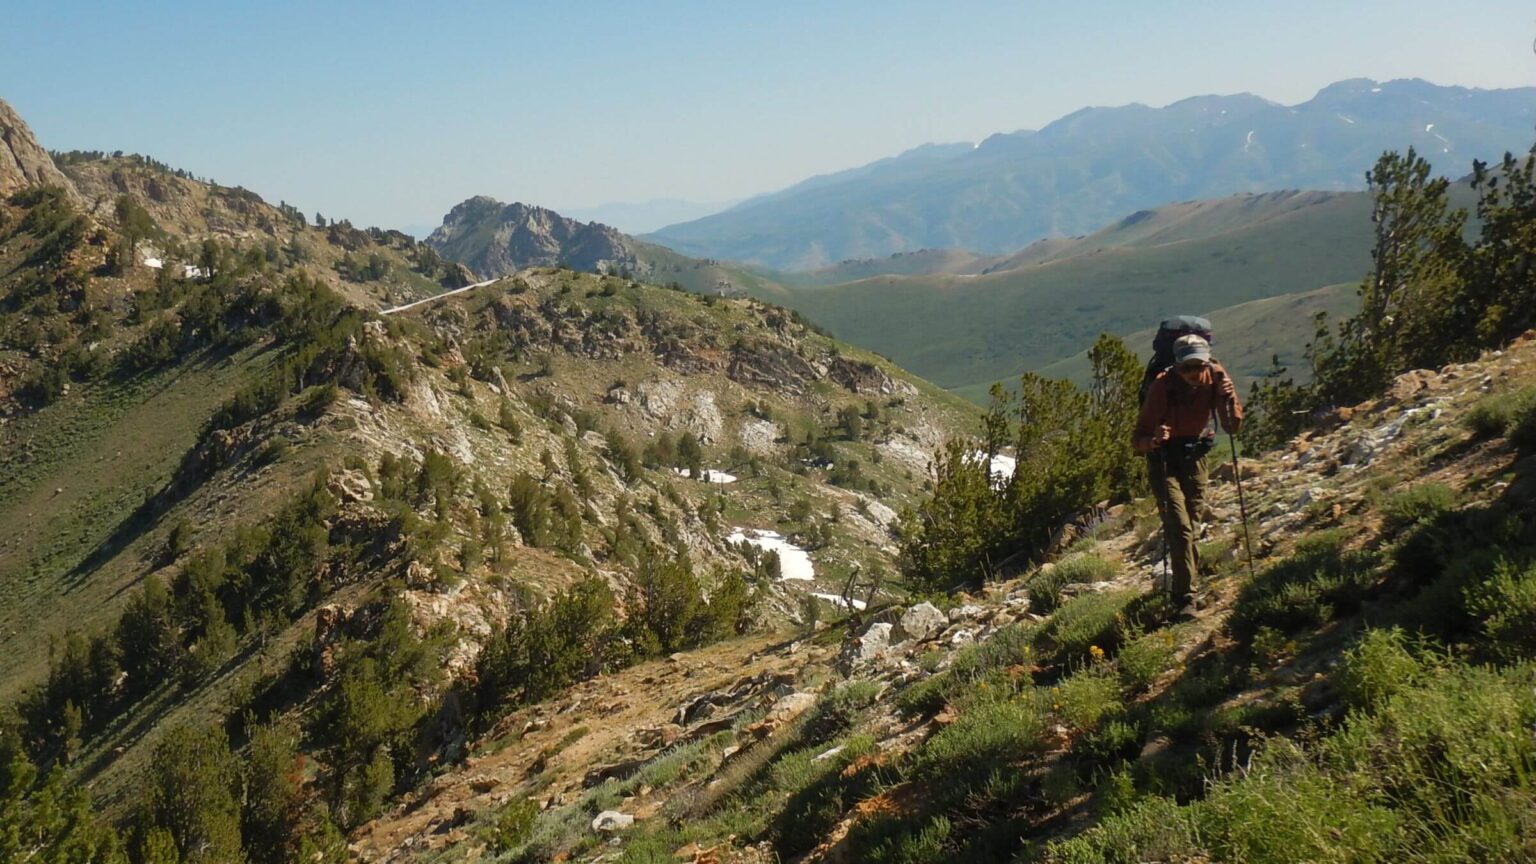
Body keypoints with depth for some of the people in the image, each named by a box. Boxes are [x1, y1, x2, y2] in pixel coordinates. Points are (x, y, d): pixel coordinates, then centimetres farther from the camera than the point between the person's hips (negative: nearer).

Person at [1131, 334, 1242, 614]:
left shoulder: (1216, 376, -14)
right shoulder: (1163, 385, -25)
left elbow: (1233, 426, -11)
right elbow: (1137, 440, -24)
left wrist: (1229, 398, -29)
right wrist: (1153, 440, -46)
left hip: (1195, 456, 4)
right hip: (1164, 457, -4)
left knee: (1192, 526, 11)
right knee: (1180, 526, -17)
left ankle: (1183, 588, 28)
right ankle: (1186, 599, -15)